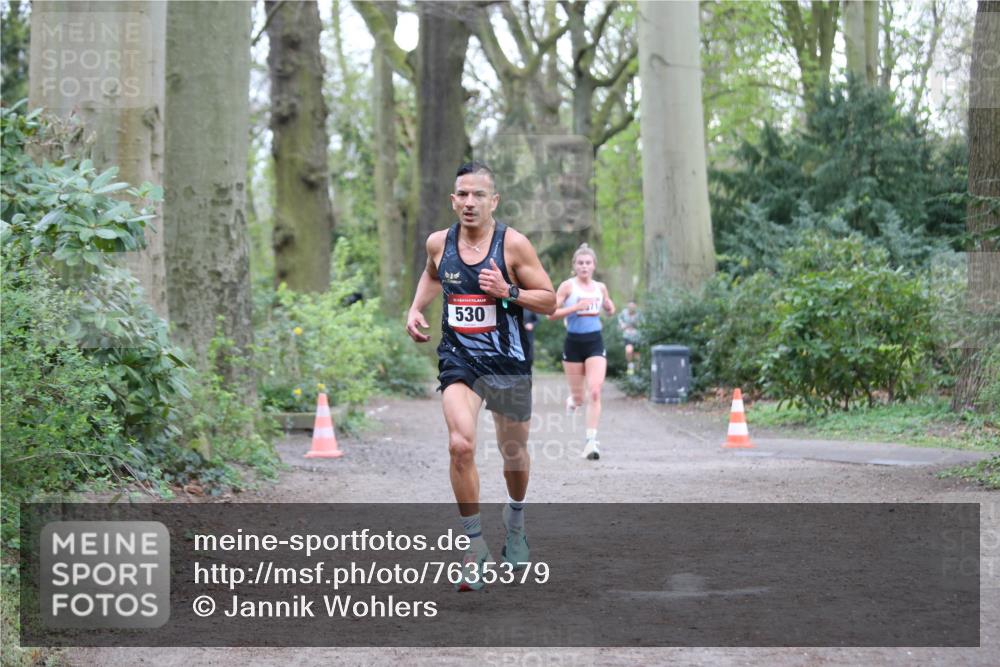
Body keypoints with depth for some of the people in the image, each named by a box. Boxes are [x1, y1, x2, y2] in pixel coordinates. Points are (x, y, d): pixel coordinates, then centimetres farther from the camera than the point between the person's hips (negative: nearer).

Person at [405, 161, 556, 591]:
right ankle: (475, 546, -9)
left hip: (508, 361, -1)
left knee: (514, 453, 14)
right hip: (458, 358, 1)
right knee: (461, 444, -21)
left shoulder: (513, 244, -10)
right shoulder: (439, 243, 0)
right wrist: (415, 309, 9)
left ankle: (515, 520, 46)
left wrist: (508, 292, -20)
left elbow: (549, 301, -5)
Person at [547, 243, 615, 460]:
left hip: (595, 342, 2)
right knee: (578, 395, 6)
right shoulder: (568, 286, -4)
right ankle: (572, 400, 45)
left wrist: (610, 308, 2)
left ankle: (591, 441, -12)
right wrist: (576, 307, -19)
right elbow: (551, 313, -9)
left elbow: (610, 309, 25)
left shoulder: (600, 287, 8)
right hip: (574, 342, -2)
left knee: (594, 392, -13)